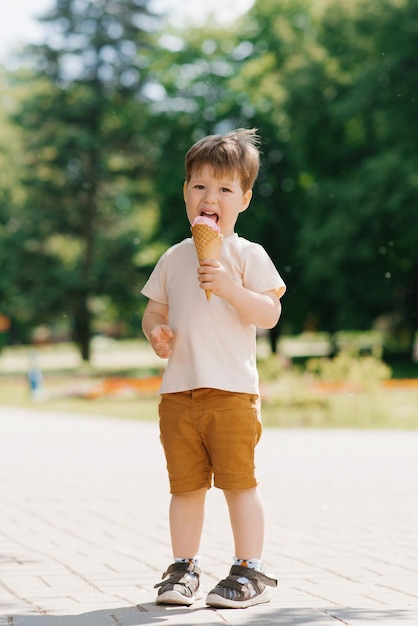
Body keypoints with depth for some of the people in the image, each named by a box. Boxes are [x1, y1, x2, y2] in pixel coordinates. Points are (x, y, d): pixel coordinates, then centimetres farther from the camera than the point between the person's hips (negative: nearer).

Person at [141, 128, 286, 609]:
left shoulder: (247, 255, 0)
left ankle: (250, 571, 7)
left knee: (238, 480, -2)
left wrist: (230, 288, -21)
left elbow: (270, 314, -7)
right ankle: (184, 569, 17)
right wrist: (156, 331, -3)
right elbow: (154, 310, 19)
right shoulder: (174, 259, 13)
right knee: (185, 485, 8)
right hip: (178, 390, 4)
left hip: (231, 390, -4)